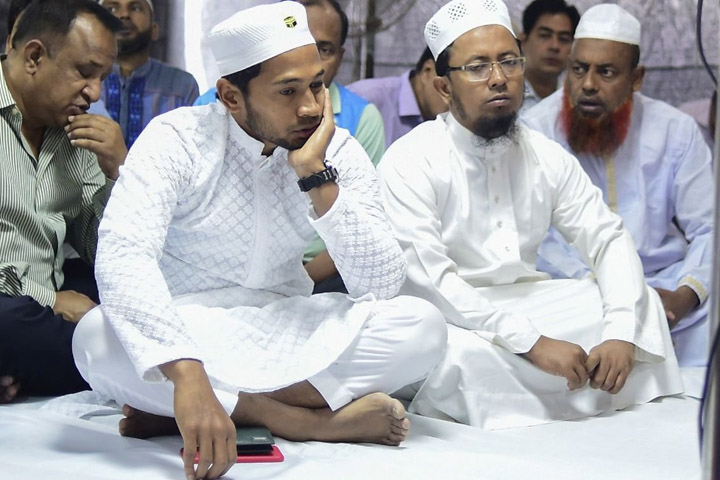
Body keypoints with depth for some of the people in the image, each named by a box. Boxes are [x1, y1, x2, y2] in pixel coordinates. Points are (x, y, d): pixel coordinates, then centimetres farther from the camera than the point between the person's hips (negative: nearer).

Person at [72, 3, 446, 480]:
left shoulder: (339, 152, -5)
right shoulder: (177, 139, -15)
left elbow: (381, 285, -12)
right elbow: (122, 257, -31)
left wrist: (316, 175, -22)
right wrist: (187, 374, -47)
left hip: (288, 330, 3)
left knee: (422, 326, -22)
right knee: (98, 337, -35)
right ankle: (295, 417, -24)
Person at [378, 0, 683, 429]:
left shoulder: (548, 158, 5)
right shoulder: (409, 163, -14)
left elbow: (610, 239, 3)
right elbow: (427, 281, -23)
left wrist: (621, 334, -17)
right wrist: (532, 343, -29)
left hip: (526, 303, 6)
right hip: (452, 322, -6)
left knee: (641, 301, -5)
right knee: (468, 354, -38)